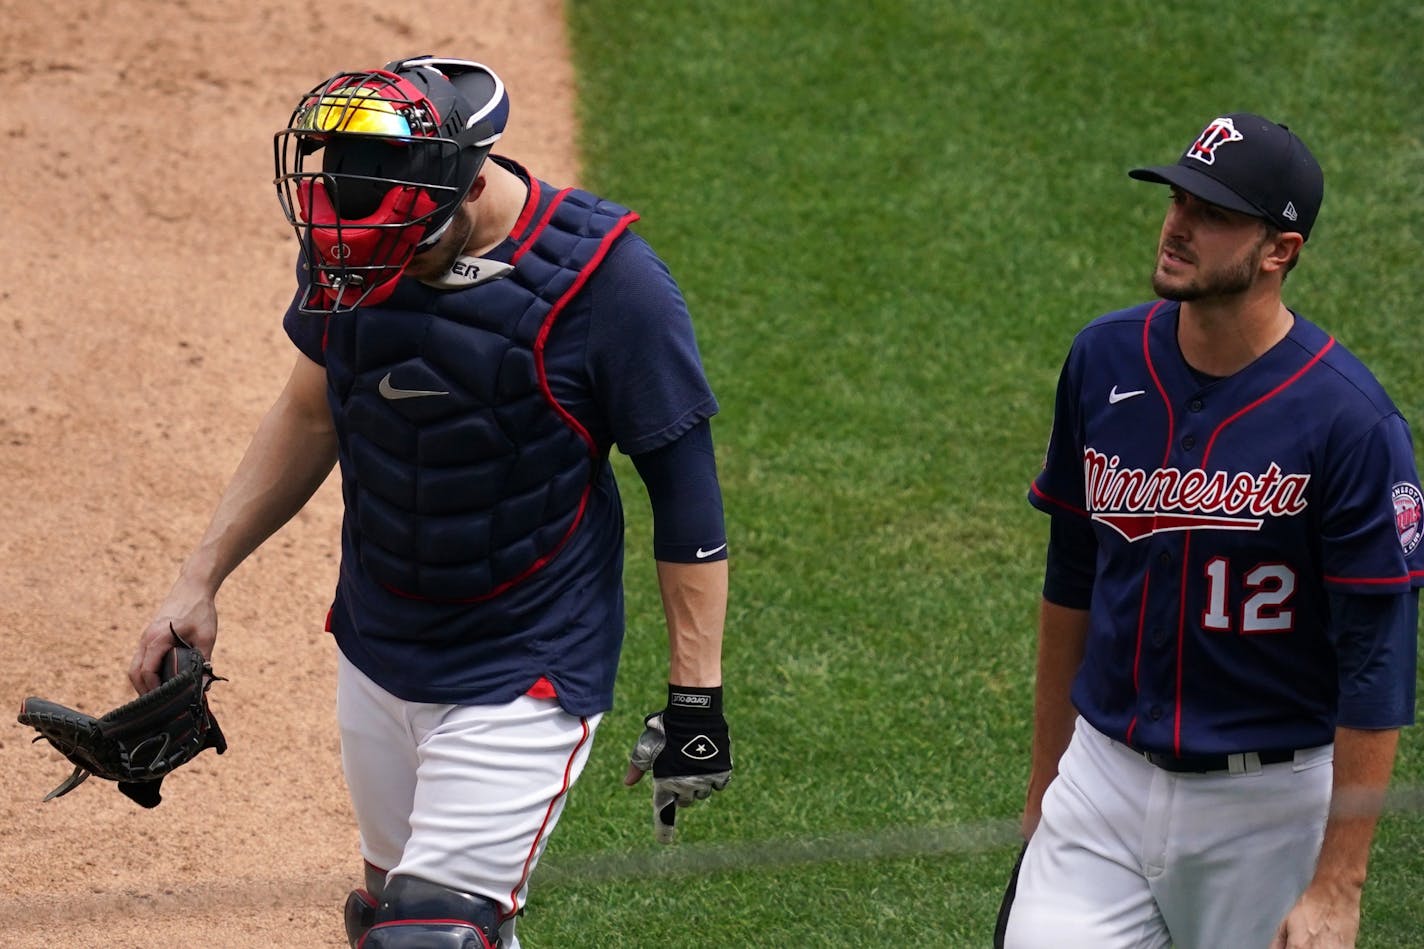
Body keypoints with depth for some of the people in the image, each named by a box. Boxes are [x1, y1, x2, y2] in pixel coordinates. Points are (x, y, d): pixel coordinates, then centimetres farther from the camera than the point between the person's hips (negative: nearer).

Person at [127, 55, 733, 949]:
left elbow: (686, 489, -13)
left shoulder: (608, 282, -21)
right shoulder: (347, 238, -5)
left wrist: (696, 697, -11)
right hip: (375, 657, 6)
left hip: (526, 678, -6)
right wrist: (200, 578, 10)